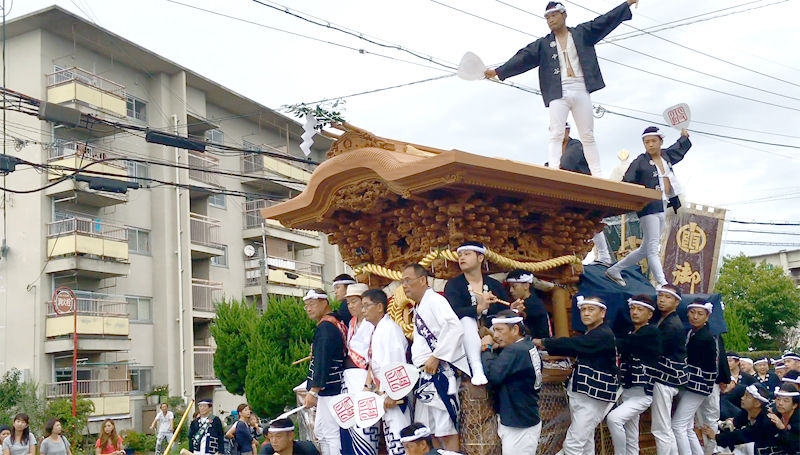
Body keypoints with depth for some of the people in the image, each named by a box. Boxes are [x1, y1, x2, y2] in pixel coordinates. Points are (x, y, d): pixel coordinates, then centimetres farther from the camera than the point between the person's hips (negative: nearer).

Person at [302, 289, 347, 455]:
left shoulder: (325, 327, -15)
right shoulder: (335, 323, 17)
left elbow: (322, 362, -21)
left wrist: (313, 391, -21)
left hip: (329, 390, -11)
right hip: (329, 390, 11)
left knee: (331, 433, -8)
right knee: (319, 431, 17)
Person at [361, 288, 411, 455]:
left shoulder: (389, 328, -14)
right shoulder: (376, 331, 16)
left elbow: (398, 366, -21)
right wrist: (368, 385, 14)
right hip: (383, 396, 10)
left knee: (398, 441, -12)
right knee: (390, 440, 13)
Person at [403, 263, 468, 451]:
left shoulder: (435, 301, -10)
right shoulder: (418, 309, 20)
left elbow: (455, 328, -25)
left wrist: (435, 357, -23)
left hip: (439, 373, -10)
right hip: (425, 376, 10)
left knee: (447, 430, -9)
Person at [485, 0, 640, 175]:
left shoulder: (582, 33, 15)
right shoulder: (542, 44, 14)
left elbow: (605, 21, 11)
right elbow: (522, 58, 7)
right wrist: (498, 71, -2)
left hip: (581, 90, 0)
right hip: (558, 92, 0)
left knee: (588, 136, 2)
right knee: (556, 134, -12)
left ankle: (597, 175, 1)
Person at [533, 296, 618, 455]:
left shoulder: (604, 335, -18)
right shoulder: (590, 334, 14)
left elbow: (571, 344, -23)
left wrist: (541, 342, -15)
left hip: (593, 398, -10)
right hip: (579, 394, 10)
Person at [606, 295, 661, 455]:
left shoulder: (652, 332, -9)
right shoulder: (629, 333, 16)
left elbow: (623, 344, -19)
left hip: (642, 393, -7)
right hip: (626, 391, 7)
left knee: (614, 418, -27)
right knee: (631, 441, 10)